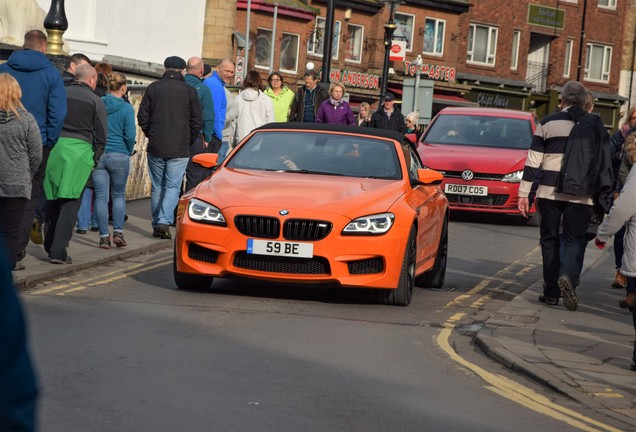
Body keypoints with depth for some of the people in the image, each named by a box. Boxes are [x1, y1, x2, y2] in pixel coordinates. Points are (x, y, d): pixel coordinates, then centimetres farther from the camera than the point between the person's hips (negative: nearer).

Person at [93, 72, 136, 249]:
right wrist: (129, 151, 7)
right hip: (119, 155, -2)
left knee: (101, 196, 6)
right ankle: (118, 232, 6)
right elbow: (130, 135, -11)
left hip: (98, 154, 2)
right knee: (119, 195, 15)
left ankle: (104, 237, 5)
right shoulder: (126, 108, -8)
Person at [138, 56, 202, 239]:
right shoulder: (189, 91, -1)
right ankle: (164, 221, -18)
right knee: (173, 187, -1)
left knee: (156, 188, 11)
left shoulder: (153, 88, 3)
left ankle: (157, 225, 14)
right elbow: (197, 121, 1)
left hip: (156, 148, 2)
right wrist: (188, 142, 14)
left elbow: (142, 117, 3)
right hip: (179, 149, -2)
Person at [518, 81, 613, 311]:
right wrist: (602, 196, 12)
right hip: (581, 195, 0)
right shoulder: (596, 126, 6)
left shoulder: (548, 123, 3)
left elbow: (533, 161, 1)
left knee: (550, 239, 10)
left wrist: (523, 193, 3)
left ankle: (552, 291, 9)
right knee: (575, 240, 4)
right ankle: (568, 276, -23)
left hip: (549, 191, 0)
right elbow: (604, 164, 7)